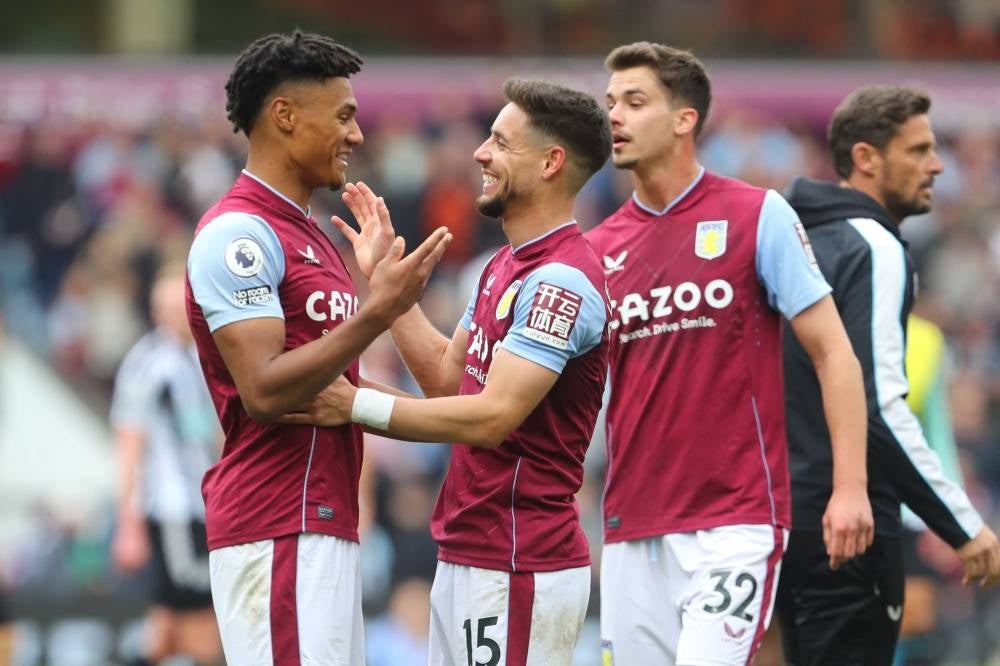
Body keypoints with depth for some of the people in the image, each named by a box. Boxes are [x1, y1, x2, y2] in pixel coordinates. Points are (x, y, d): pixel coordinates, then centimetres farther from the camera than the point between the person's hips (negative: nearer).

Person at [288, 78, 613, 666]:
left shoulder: (562, 281, -18)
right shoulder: (506, 266, 15)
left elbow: (492, 417, -23)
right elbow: (446, 376, 20)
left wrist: (357, 405, -21)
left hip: (517, 569, -10)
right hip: (465, 555, 10)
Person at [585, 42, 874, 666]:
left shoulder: (758, 216, -2)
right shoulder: (599, 247, 10)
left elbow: (832, 352, -4)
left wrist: (850, 487, -12)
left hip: (733, 522, -5)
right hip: (631, 527, 5)